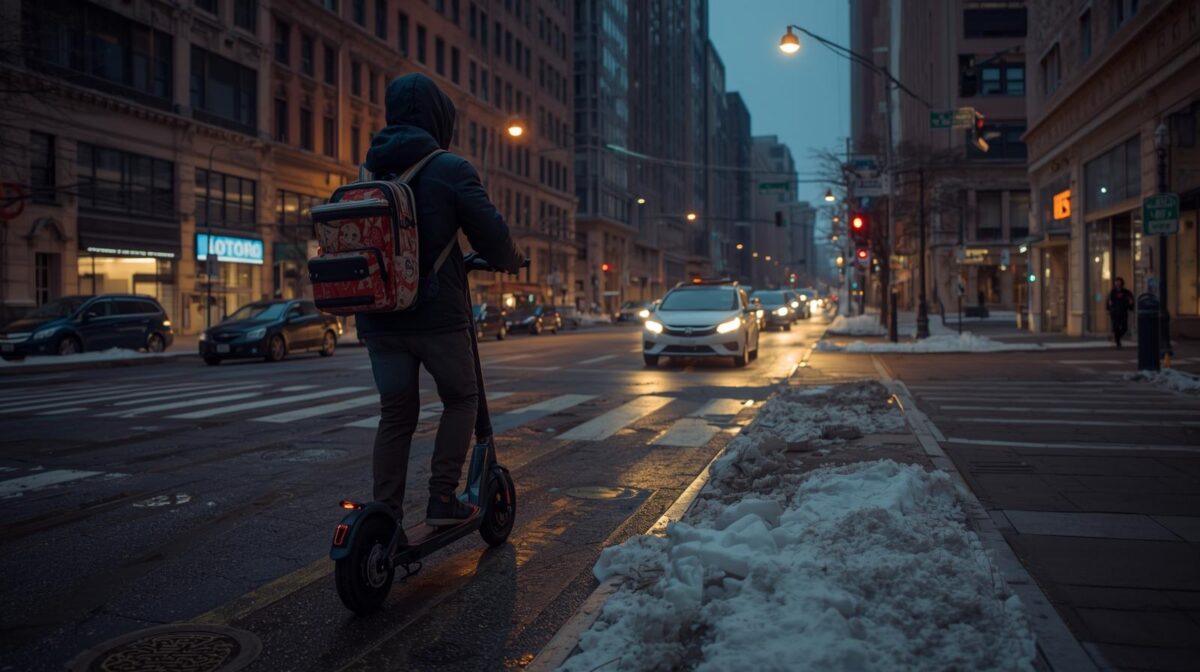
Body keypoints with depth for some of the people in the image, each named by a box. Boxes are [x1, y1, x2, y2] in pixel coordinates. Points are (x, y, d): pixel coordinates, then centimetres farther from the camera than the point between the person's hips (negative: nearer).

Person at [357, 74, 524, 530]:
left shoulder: (374, 171, 11)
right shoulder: (449, 169, -8)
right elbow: (491, 233, -10)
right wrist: (511, 262, 12)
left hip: (379, 317, 5)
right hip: (435, 315, -5)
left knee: (395, 414, 11)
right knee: (461, 399, 15)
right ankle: (442, 499, 9)